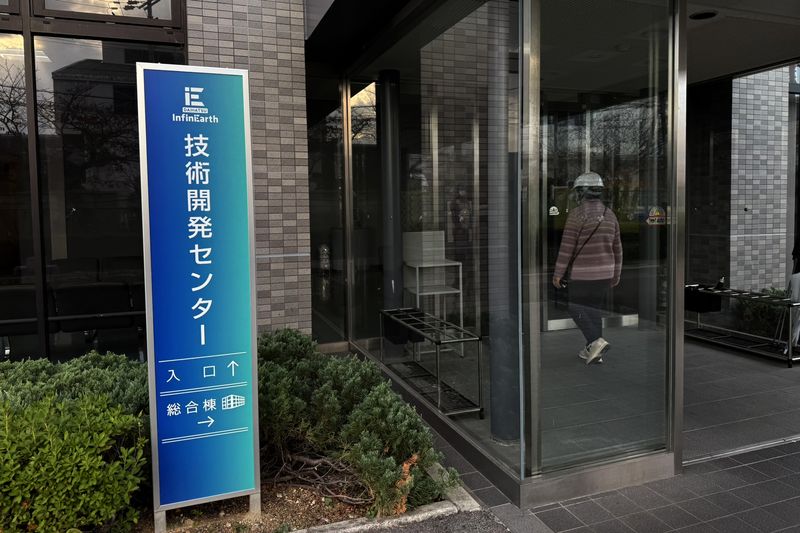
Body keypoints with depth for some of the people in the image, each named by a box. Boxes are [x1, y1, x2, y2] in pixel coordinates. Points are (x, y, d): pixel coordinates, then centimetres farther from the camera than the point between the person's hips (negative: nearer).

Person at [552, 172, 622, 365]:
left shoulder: (577, 214, -14)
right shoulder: (610, 215, 6)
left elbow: (567, 247, -16)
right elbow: (617, 249, 10)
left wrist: (558, 273, -10)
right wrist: (616, 274, 19)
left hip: (582, 273, -6)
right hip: (604, 272, 6)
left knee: (576, 308, 5)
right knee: (595, 308, 13)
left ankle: (596, 341, -10)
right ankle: (593, 350, 17)